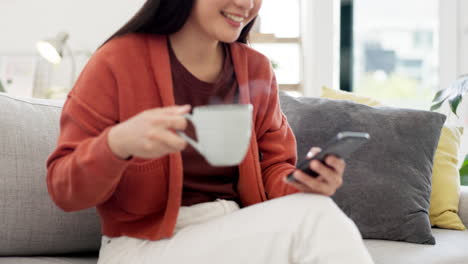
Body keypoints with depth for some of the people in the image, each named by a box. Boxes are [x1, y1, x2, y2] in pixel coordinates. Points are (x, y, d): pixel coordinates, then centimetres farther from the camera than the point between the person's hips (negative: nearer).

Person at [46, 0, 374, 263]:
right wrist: (117, 144, -30)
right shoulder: (119, 61, -8)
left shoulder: (257, 69, 6)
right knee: (315, 219, -26)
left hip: (238, 236, 5)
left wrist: (304, 184, -15)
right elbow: (64, 189, -8)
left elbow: (273, 169, 11)